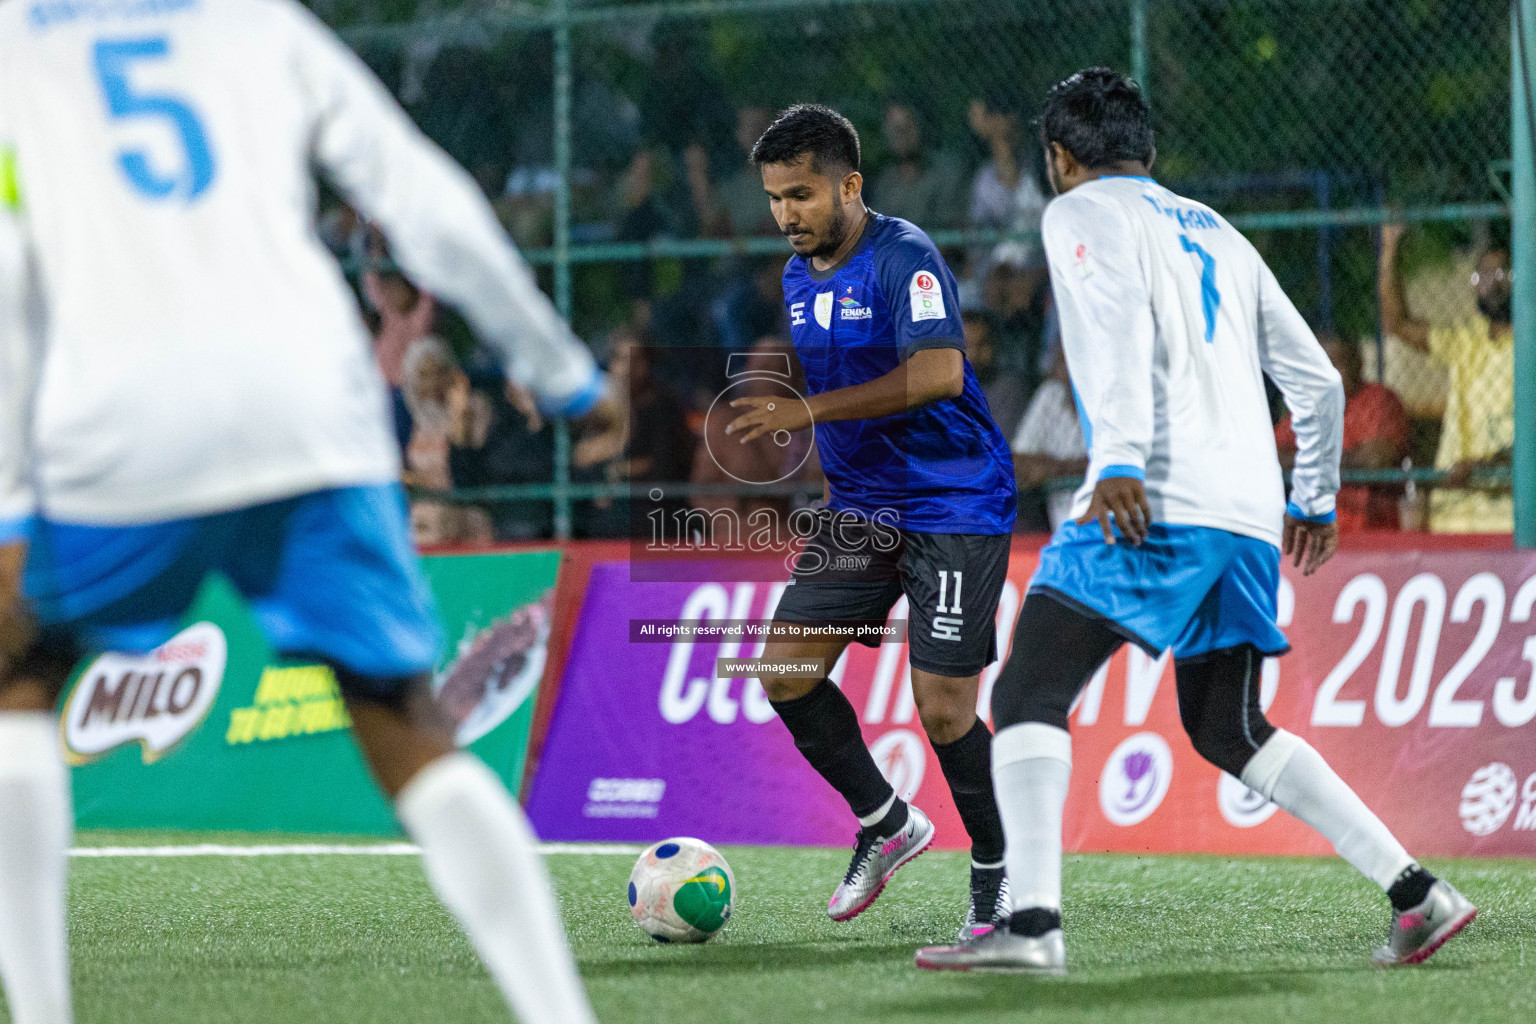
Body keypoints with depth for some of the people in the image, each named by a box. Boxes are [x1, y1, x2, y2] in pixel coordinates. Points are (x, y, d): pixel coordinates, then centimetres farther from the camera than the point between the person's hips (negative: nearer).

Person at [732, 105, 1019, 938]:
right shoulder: (799, 275, 9)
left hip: (955, 508, -8)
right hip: (860, 508, 8)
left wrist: (809, 411, -33)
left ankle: (996, 873, 10)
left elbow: (938, 372, -31)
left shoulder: (903, 258, -17)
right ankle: (885, 823, 15)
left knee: (942, 705, -11)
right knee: (785, 671, -3)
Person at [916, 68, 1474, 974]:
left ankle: (1032, 924, -26)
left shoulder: (1083, 212, 6)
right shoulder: (1216, 230, 27)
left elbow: (1118, 326, -14)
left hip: (1158, 501, -7)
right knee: (1228, 730, 19)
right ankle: (1418, 893, 11)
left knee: (1028, 695, -8)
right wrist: (1316, 497, 40)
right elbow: (1316, 378, 27)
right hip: (1250, 515, 7)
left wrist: (1120, 459, -26)